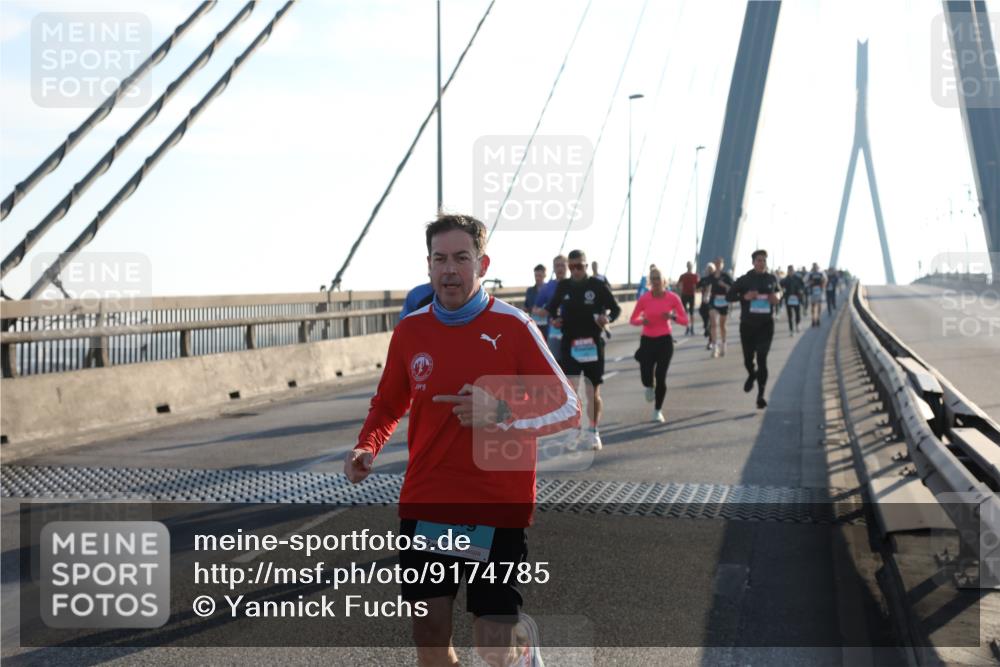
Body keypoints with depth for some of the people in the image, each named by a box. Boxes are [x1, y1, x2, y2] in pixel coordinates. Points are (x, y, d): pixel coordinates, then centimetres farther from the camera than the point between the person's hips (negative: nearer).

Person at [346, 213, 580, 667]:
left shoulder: (513, 327, -7)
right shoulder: (410, 330, 3)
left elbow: (568, 407, -6)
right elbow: (388, 405, 18)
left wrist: (502, 414, -23)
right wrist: (366, 448, -2)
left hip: (497, 510, -3)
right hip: (424, 508, 4)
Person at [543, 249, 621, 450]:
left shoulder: (598, 285, -4)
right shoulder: (563, 286, 4)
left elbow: (616, 308, 2)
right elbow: (551, 308, 17)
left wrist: (608, 318, -19)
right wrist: (553, 319, -4)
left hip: (592, 344, -2)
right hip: (569, 344, 2)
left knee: (593, 391, 6)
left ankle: (593, 432, 18)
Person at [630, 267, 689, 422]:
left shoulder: (673, 297, -6)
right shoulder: (644, 299, -6)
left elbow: (685, 320, -2)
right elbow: (632, 320, 2)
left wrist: (673, 316, -22)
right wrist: (641, 321, -20)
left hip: (665, 341, 0)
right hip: (647, 340, 0)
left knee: (661, 377, -5)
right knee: (646, 375, -11)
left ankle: (658, 411, 13)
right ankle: (649, 388, 29)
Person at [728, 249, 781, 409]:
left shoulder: (771, 279, 4)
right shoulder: (744, 280, -3)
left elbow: (778, 290, 22)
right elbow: (730, 295, -1)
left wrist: (778, 296, -2)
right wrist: (744, 296, -19)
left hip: (766, 325, 0)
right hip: (747, 324, 0)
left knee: (762, 359, -10)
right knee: (748, 359, 10)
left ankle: (760, 396, -5)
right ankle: (752, 375, 47)